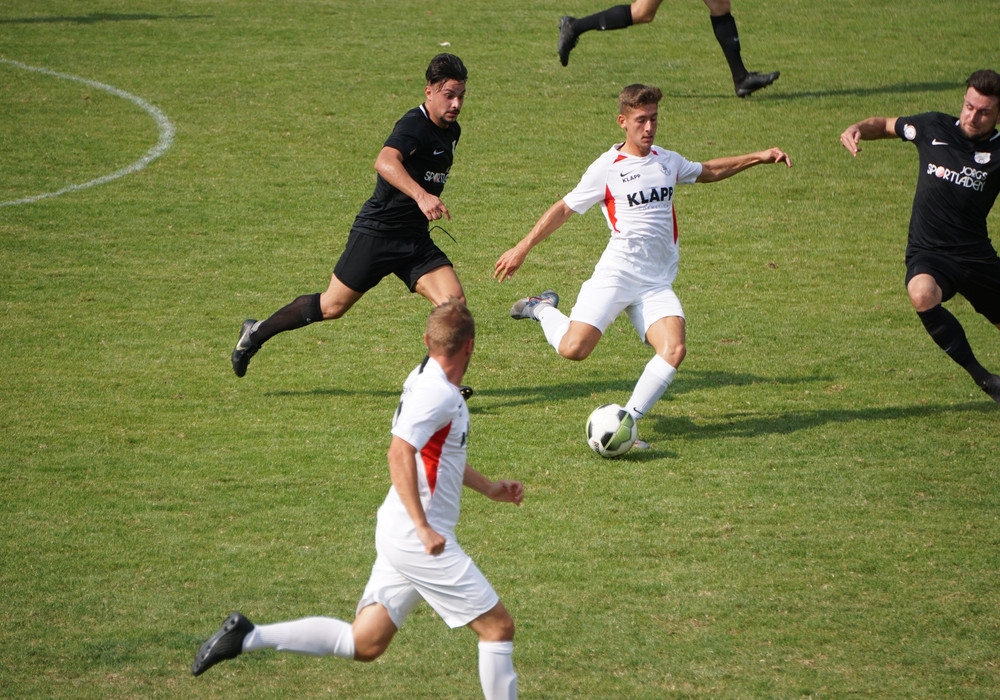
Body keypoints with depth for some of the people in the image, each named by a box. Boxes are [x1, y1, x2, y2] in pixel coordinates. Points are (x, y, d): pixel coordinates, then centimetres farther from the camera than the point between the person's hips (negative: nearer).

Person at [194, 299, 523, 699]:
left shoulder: (428, 380, 13)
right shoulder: (436, 393, -18)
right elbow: (399, 454, -30)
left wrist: (489, 489, 31)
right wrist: (423, 527, -32)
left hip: (398, 534, 10)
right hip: (420, 541, -10)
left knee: (363, 644, 10)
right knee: (498, 626, -1)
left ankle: (249, 637, 5)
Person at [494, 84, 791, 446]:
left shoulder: (668, 161, 12)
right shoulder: (607, 168, -3)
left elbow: (707, 171, 33)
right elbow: (565, 208, 4)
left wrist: (758, 157, 25)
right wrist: (522, 248, 3)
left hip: (657, 283, 4)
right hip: (615, 276, -4)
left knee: (674, 349, -20)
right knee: (574, 349, -18)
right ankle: (543, 309, 16)